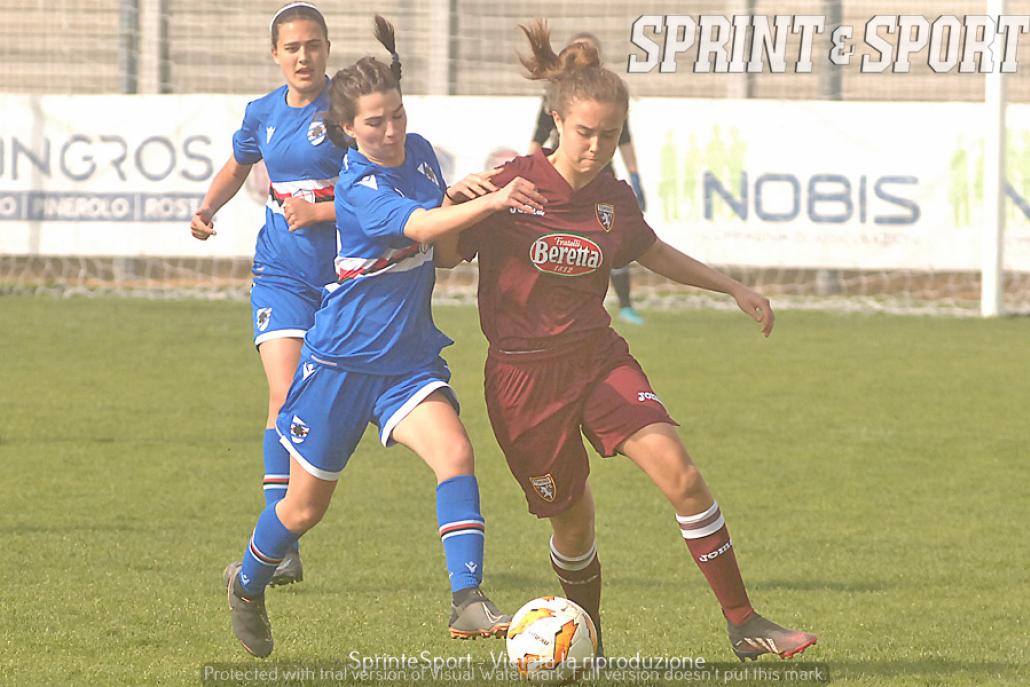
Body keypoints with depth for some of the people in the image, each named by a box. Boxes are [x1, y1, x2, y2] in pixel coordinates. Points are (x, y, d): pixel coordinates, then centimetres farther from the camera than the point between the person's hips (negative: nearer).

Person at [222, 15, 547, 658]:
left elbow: (444, 241, 18)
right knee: (305, 507, 9)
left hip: (411, 358, 5)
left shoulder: (419, 153, 2)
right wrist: (488, 202, -54)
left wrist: (456, 193, -4)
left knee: (456, 452, -23)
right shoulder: (357, 188, -22)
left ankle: (468, 602, -27)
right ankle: (248, 584, 38)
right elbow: (418, 226, -40)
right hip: (342, 360, -5)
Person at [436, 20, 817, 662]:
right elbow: (445, 257, -5)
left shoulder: (614, 198, 1)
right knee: (573, 521, 5)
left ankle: (744, 624, -11)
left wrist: (733, 287, 20)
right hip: (524, 377, -3)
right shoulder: (510, 187, -12)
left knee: (680, 473, -17)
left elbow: (654, 252, 22)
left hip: (599, 357, 3)